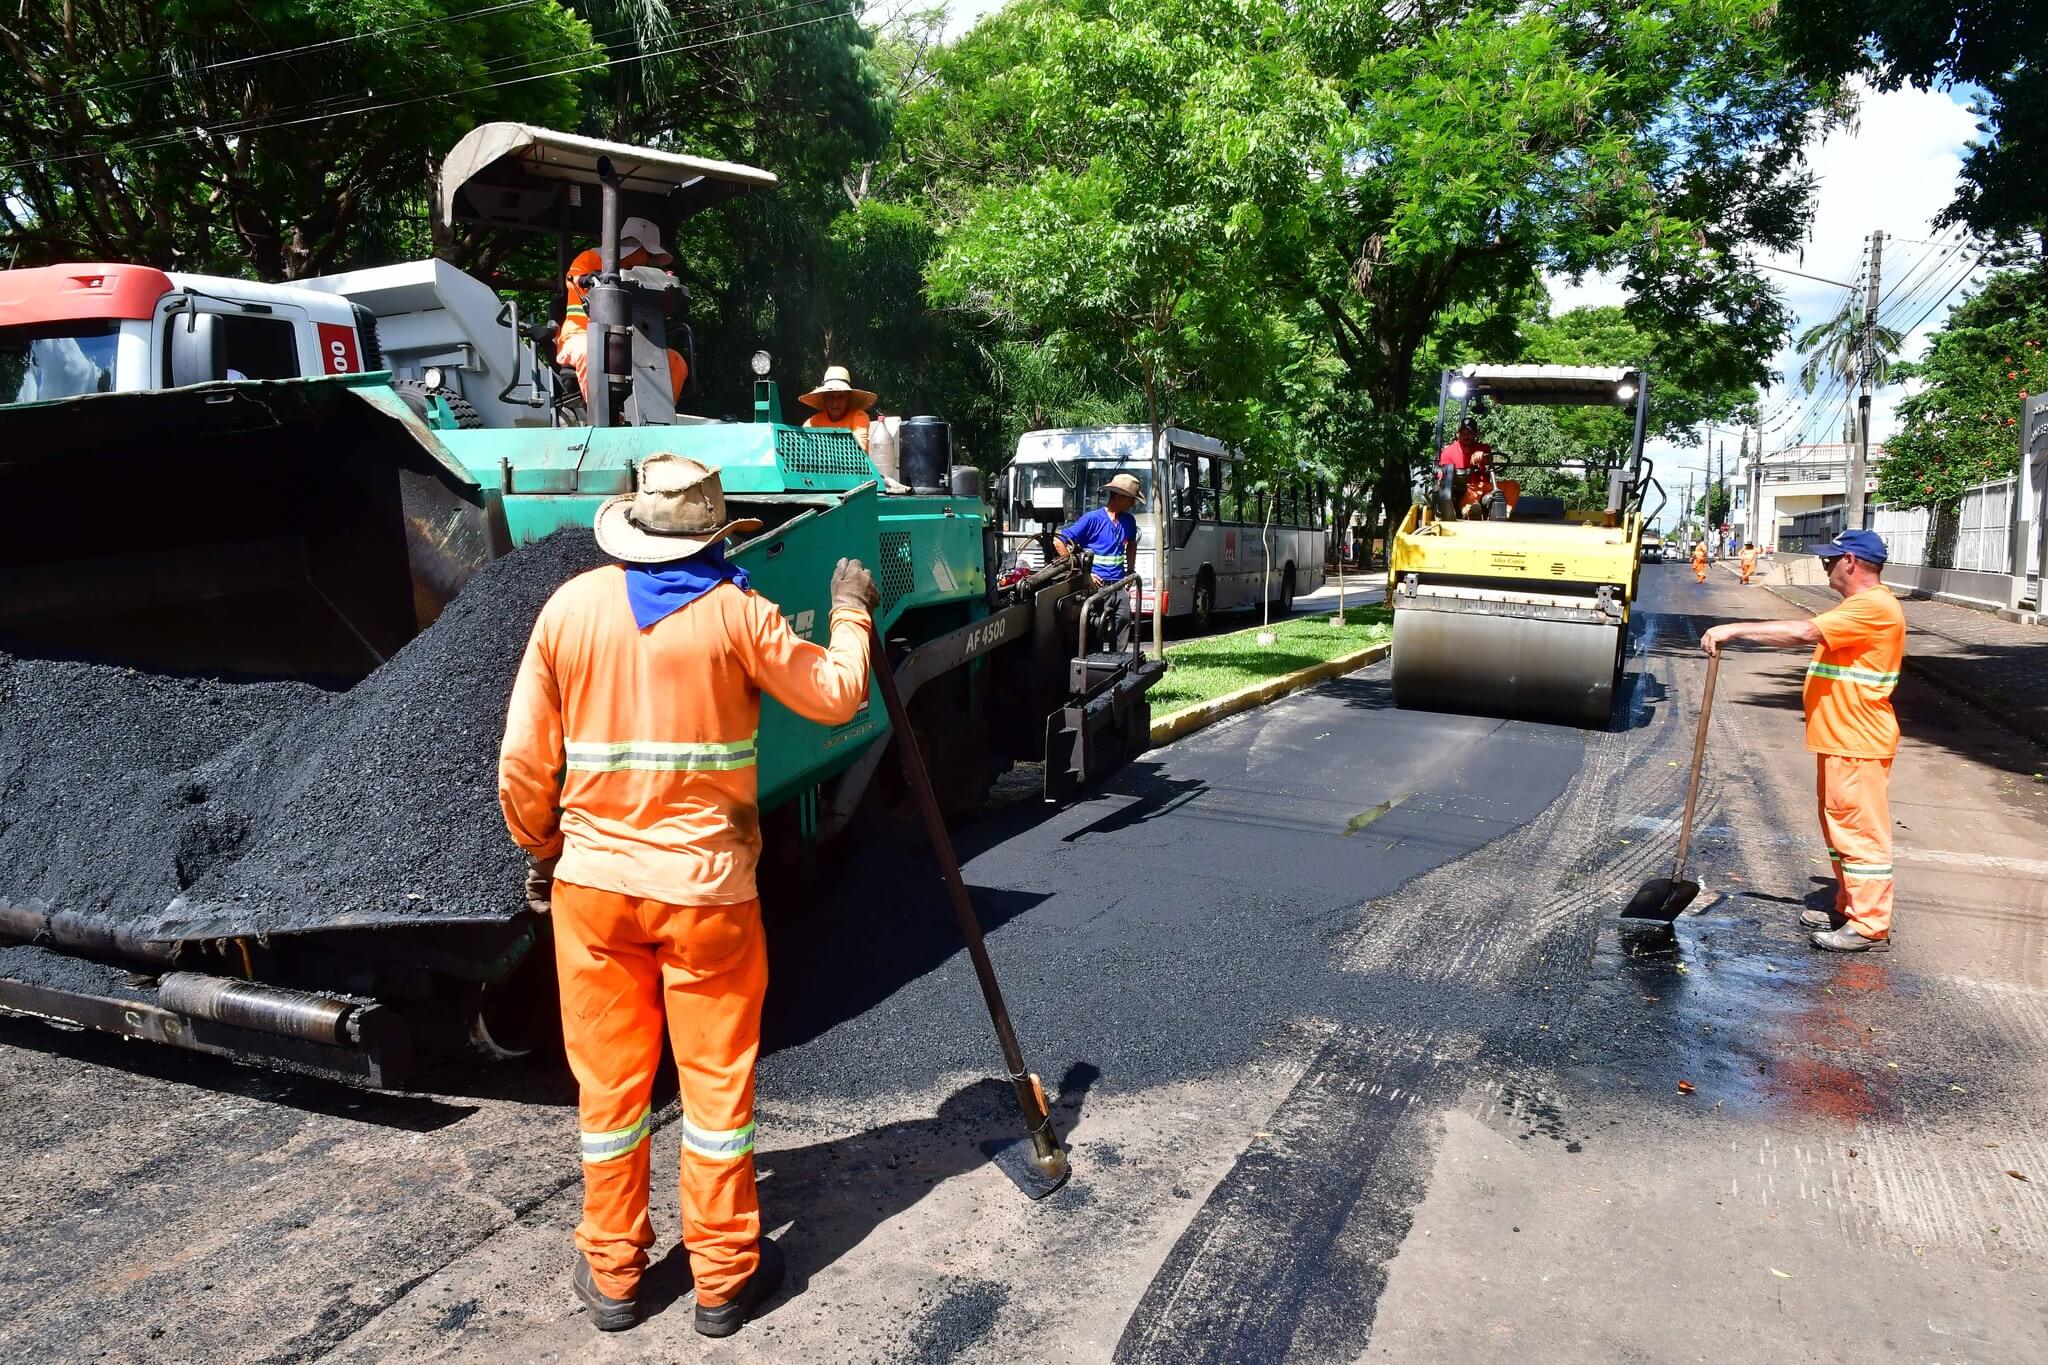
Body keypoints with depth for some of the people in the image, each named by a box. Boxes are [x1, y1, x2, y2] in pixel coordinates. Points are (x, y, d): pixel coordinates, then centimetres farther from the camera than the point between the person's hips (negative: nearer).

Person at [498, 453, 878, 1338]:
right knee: (716, 1081, 11)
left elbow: (522, 764, 1)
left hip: (592, 881, 3)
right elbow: (836, 697, 1)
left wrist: (541, 851, 17)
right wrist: (851, 611, 16)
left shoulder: (569, 606, -1)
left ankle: (611, 1274, 29)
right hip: (706, 885, -2)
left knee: (609, 1083, 15)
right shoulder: (733, 612, -10)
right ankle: (724, 1278, 23)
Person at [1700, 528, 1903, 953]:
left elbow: (1804, 632, -30)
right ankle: (1848, 908, 28)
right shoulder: (1860, 606, 18)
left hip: (1858, 744, -11)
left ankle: (1870, 927, 1)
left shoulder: (1873, 607, -19)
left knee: (1862, 831, -5)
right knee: (1841, 828, 18)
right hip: (1839, 740, 11)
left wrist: (1735, 629, -28)